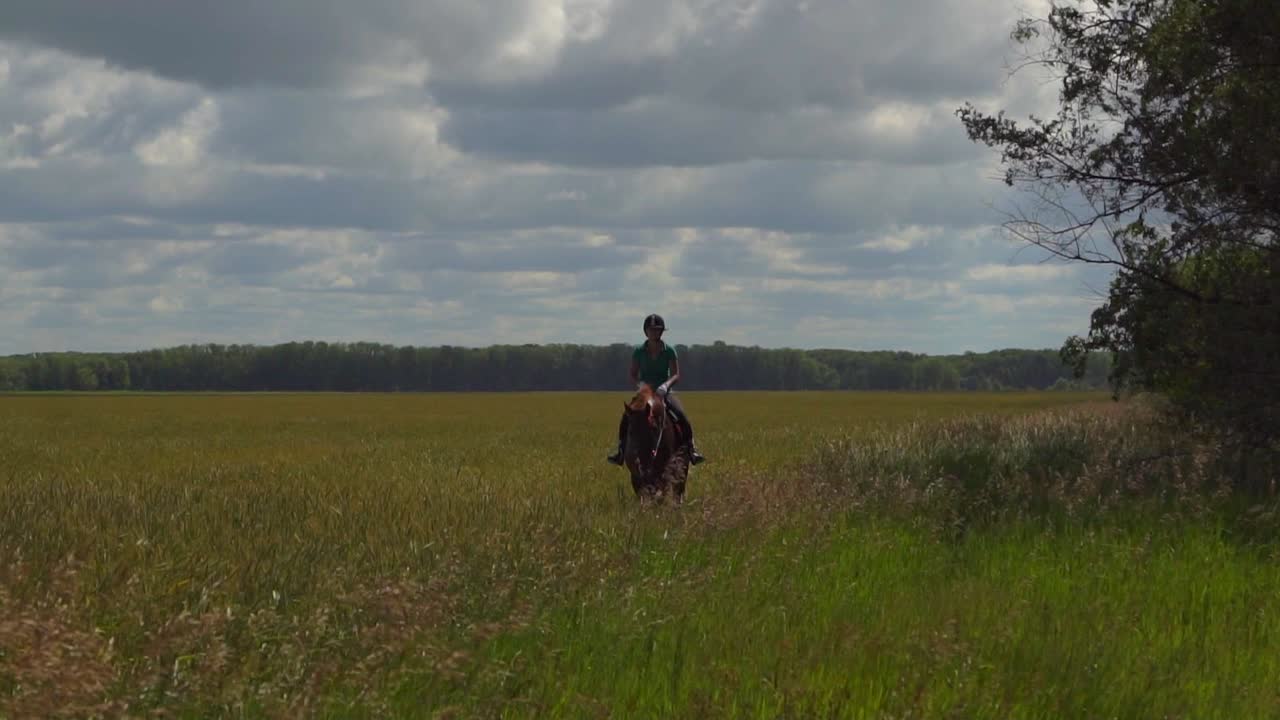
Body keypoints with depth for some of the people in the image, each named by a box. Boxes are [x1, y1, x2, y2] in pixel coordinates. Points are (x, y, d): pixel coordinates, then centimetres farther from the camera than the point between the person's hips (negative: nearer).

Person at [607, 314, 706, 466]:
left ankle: (692, 447, -18)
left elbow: (676, 375, -6)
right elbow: (632, 375, 2)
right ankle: (621, 449, -15)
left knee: (681, 415, -27)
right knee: (626, 416, -25)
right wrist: (640, 384, -20)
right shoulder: (639, 352, 2)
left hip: (664, 391, -1)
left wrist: (666, 384, -27)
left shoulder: (669, 351, -1)